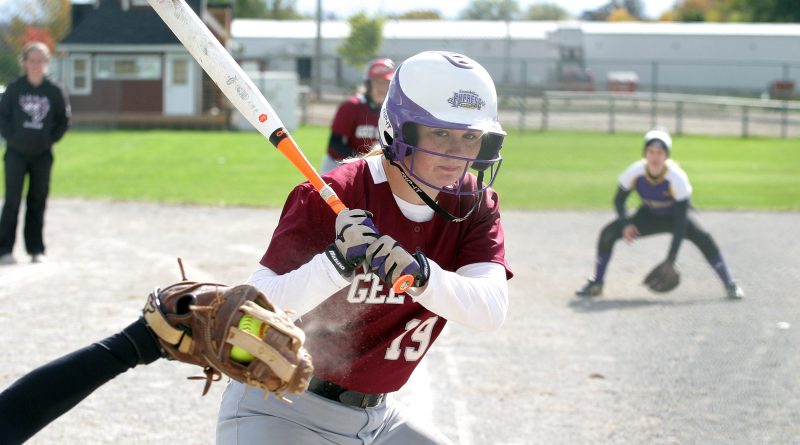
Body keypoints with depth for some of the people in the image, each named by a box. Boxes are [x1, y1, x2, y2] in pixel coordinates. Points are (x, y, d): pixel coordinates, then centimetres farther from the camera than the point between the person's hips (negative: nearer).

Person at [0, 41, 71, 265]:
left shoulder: (54, 91, 0)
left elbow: (63, 121, 9)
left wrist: (51, 139, -2)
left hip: (42, 155, 1)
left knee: (38, 203, 7)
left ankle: (36, 249, 14)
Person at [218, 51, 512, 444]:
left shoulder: (475, 205, -3)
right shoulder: (331, 197, -20)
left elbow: (491, 311, -19)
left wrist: (420, 273, -37)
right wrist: (337, 262, -41)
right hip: (282, 410, -6)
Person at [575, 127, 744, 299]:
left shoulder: (677, 177, -33)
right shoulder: (634, 172, -25)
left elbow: (681, 220, -32)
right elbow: (619, 200, -7)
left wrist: (671, 257, -36)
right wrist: (625, 224, -28)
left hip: (676, 215, -3)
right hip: (649, 216, 3)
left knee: (702, 238, -31)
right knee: (608, 233, -14)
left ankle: (729, 285, -16)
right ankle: (596, 284, 4)